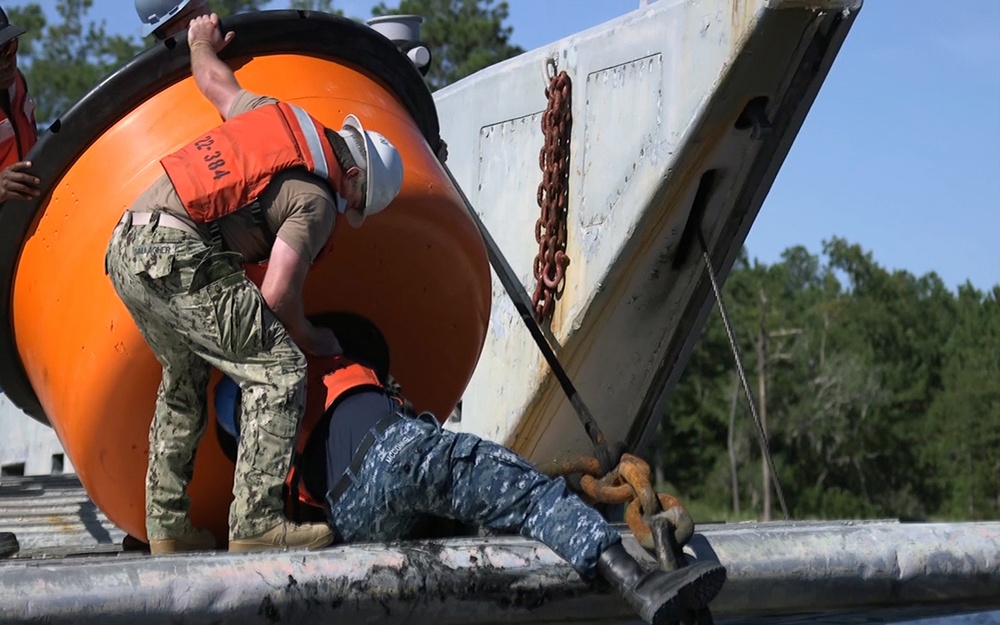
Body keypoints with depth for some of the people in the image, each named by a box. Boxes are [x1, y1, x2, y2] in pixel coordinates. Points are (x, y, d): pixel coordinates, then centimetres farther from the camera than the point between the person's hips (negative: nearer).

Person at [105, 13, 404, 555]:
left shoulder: (273, 114, 18)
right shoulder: (316, 200, -4)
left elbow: (212, 79, 36)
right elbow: (277, 293, -11)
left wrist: (201, 44, 58)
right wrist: (309, 338, 8)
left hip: (123, 248, 10)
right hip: (178, 257, -10)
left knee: (185, 377, 23)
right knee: (279, 370, -6)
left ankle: (166, 526, 24)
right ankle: (256, 522, -10)